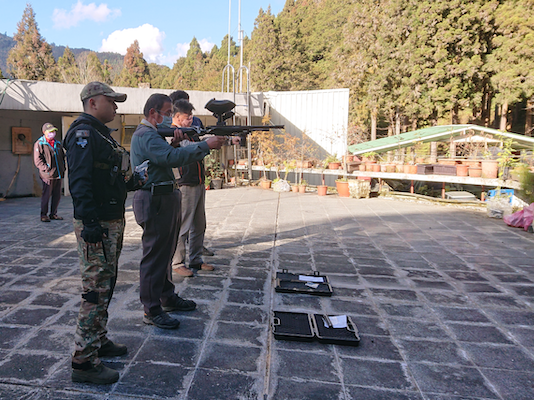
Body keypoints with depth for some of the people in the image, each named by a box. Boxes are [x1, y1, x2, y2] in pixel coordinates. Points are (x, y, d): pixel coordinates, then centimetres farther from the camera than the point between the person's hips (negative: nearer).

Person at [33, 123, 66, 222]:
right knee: (46, 195, -3)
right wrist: (46, 169, -15)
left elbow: (63, 157, 25)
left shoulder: (57, 143, 17)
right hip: (48, 175, -6)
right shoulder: (39, 144, -2)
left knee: (57, 195, 9)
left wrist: (63, 168, 13)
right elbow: (37, 160, -7)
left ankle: (53, 214, 20)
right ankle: (44, 215, 8)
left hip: (58, 175, 6)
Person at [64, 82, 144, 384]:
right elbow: (80, 181, -23)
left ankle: (99, 340, 33)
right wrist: (90, 223, -28)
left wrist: (134, 180, 11)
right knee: (96, 289, -6)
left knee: (106, 283, 18)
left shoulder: (102, 133, 18)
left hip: (113, 221, 11)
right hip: (96, 226, -11)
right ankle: (84, 361, 5)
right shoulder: (83, 134, -14)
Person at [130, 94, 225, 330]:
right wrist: (206, 145, -27)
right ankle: (152, 311, 4)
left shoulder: (151, 134, 20)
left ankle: (167, 297, 31)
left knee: (165, 251, 18)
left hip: (164, 199, 11)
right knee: (154, 255, -5)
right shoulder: (145, 135, -15)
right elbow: (173, 158, -29)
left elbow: (166, 157, 14)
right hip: (154, 201, -11)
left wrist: (174, 144, -4)